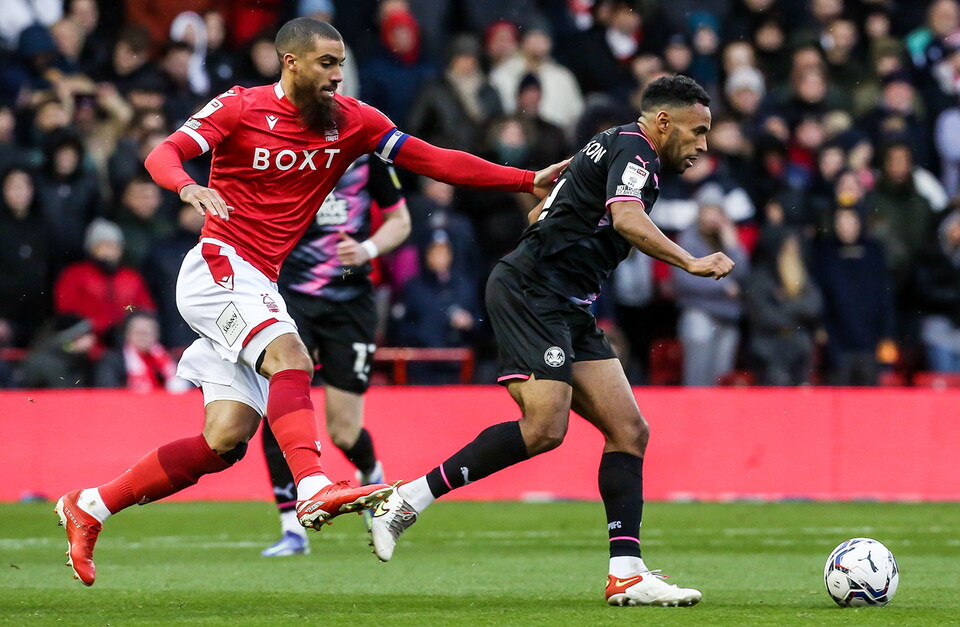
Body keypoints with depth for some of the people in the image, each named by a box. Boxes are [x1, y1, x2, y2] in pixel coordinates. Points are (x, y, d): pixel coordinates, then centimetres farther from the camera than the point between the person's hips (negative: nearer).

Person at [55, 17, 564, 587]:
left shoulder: (351, 121, 6)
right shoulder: (240, 107, -5)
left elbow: (434, 160, 3)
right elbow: (163, 154, -12)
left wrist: (527, 181, -5)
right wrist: (188, 186, -35)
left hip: (260, 290, 6)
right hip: (219, 267, -6)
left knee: (227, 440, -1)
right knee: (291, 356, -31)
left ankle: (89, 507, 10)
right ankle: (315, 488, -46)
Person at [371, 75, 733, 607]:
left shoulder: (611, 148, 24)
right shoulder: (634, 148, -6)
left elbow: (539, 213, 30)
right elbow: (627, 220, -25)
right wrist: (690, 263, -27)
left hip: (566, 310, 11)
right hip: (530, 290, -11)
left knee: (629, 431, 0)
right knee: (545, 428, -23)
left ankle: (627, 574, -5)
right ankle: (407, 499, -14)